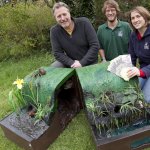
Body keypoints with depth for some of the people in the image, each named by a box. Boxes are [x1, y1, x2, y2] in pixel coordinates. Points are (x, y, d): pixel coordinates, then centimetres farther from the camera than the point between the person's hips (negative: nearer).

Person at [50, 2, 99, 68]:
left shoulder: (84, 22, -13)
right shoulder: (54, 31, -9)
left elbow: (95, 45, -15)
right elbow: (57, 53, -8)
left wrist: (82, 63, -20)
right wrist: (72, 63, -22)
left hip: (89, 63, -1)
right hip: (71, 63, 1)